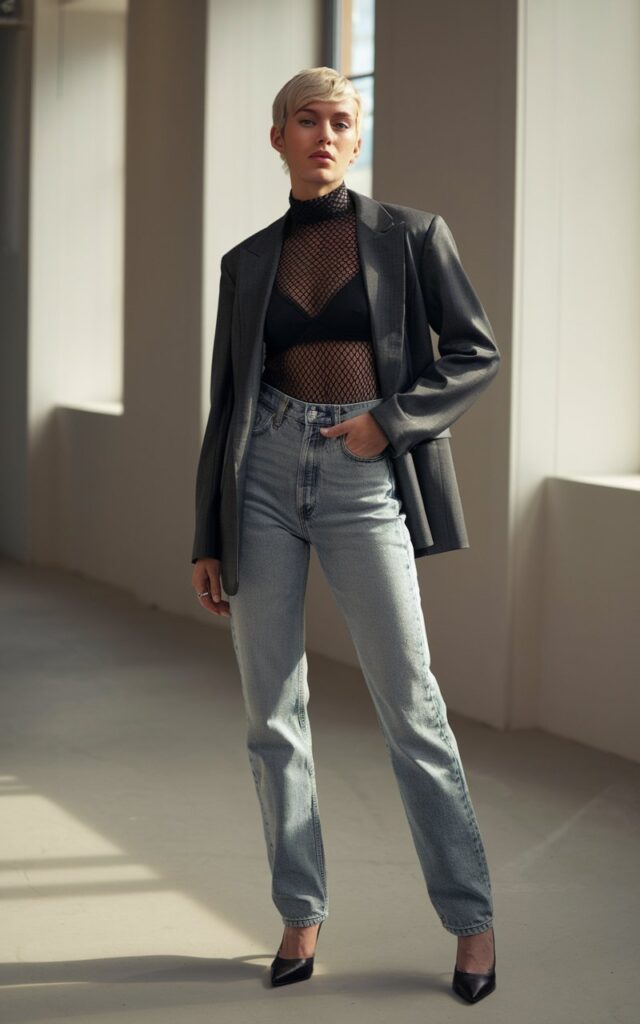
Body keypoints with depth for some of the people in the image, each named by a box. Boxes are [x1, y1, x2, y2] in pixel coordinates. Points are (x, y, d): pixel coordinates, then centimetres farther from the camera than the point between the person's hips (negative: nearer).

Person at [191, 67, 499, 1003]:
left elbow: (477, 350, 3)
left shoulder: (412, 234, 3)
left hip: (362, 482, -3)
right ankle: (302, 911, 17)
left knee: (410, 706, -3)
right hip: (266, 475, 3)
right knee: (272, 710, 3)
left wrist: (390, 425, -12)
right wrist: (206, 540, 6)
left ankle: (471, 917, 9)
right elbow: (225, 402, 10)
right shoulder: (249, 259, 10)